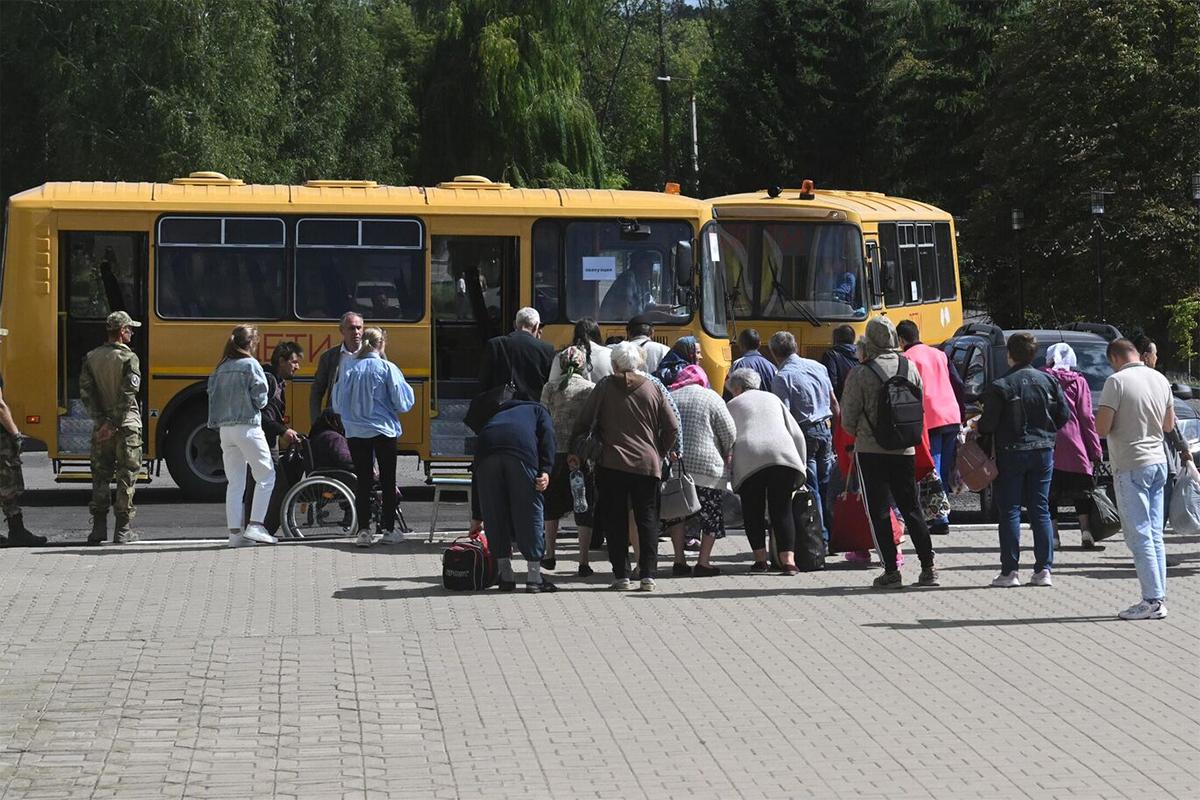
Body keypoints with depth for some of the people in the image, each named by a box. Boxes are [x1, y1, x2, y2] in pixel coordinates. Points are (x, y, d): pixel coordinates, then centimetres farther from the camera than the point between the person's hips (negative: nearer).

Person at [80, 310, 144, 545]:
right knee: (126, 477, 3)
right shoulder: (129, 358, -9)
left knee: (100, 477, 11)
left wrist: (101, 421, -5)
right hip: (126, 426, -4)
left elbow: (85, 391, -2)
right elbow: (127, 395, -18)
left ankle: (99, 528, 10)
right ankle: (122, 530, 2)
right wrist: (113, 425, -16)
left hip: (101, 427, 4)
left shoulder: (91, 358, 6)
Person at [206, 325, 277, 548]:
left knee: (234, 483, 8)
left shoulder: (221, 368, 12)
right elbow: (260, 397, -10)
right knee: (266, 476, 3)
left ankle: (235, 532, 6)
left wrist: (216, 422, 14)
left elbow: (213, 394, 10)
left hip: (225, 428, 7)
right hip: (247, 427, -6)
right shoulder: (250, 365, -7)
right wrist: (257, 405, 9)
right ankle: (255, 525, -6)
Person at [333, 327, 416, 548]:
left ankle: (363, 530, 2)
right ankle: (388, 530, 12)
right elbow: (402, 402, -9)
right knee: (388, 481, 9)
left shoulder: (349, 369, -2)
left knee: (362, 482, 6)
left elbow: (338, 405, 2)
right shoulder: (387, 368, -9)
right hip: (384, 431, -2)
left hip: (356, 433, 2)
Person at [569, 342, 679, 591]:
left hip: (612, 463, -1)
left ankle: (620, 575, 3)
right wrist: (660, 454, 16)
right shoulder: (653, 389, 3)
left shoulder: (605, 388, -1)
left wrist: (575, 450, 11)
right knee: (647, 518, 8)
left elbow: (583, 422, -1)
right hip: (647, 465, 1)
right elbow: (672, 428, 4)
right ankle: (647, 575, 3)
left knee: (615, 519, 5)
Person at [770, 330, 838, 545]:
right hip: (825, 430, 6)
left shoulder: (782, 377, -11)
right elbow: (834, 402, 15)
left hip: (805, 434, -6)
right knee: (825, 486, 14)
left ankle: (819, 538, -2)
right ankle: (830, 535, 17)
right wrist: (835, 426, 25)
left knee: (810, 489, -1)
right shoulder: (817, 366, 9)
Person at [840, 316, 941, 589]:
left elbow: (848, 418, -8)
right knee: (911, 507, 13)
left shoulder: (859, 374, -12)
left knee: (879, 510, 2)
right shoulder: (910, 368, 1)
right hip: (905, 450, 4)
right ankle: (928, 568, 12)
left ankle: (891, 571, -1)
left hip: (871, 451, -4)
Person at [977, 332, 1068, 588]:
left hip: (1011, 453, -4)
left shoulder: (1000, 386, -11)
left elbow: (988, 424, -12)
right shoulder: (1048, 381, 2)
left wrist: (976, 427, 9)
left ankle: (1009, 571, -1)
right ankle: (1043, 570, 6)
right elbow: (1064, 415, 5)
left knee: (1009, 511, 1)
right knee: (1041, 509, 9)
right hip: (1043, 451, 4)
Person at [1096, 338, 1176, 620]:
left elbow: (1101, 428, -15)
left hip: (1131, 467, -7)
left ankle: (1152, 600, -8)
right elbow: (1169, 425, 17)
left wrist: (1101, 418, 6)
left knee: (1139, 536, -5)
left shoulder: (1117, 381, -13)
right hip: (1158, 462, 7)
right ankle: (1159, 598, 11)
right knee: (1155, 535, 11)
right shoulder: (1160, 380, 8)